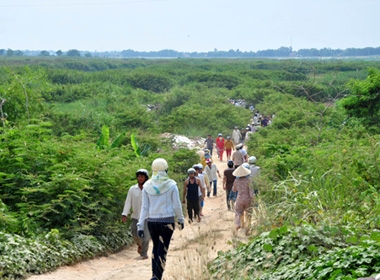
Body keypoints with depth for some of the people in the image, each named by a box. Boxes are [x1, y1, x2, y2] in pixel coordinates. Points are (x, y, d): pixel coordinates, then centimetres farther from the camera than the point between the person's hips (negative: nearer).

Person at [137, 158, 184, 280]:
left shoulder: (147, 186, 1)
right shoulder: (171, 185, -7)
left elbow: (145, 207, 2)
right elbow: (177, 206, -3)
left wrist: (140, 225, 4)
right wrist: (181, 220, 11)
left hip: (152, 221, 3)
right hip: (167, 221, -3)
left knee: (155, 247, 21)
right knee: (162, 251, 0)